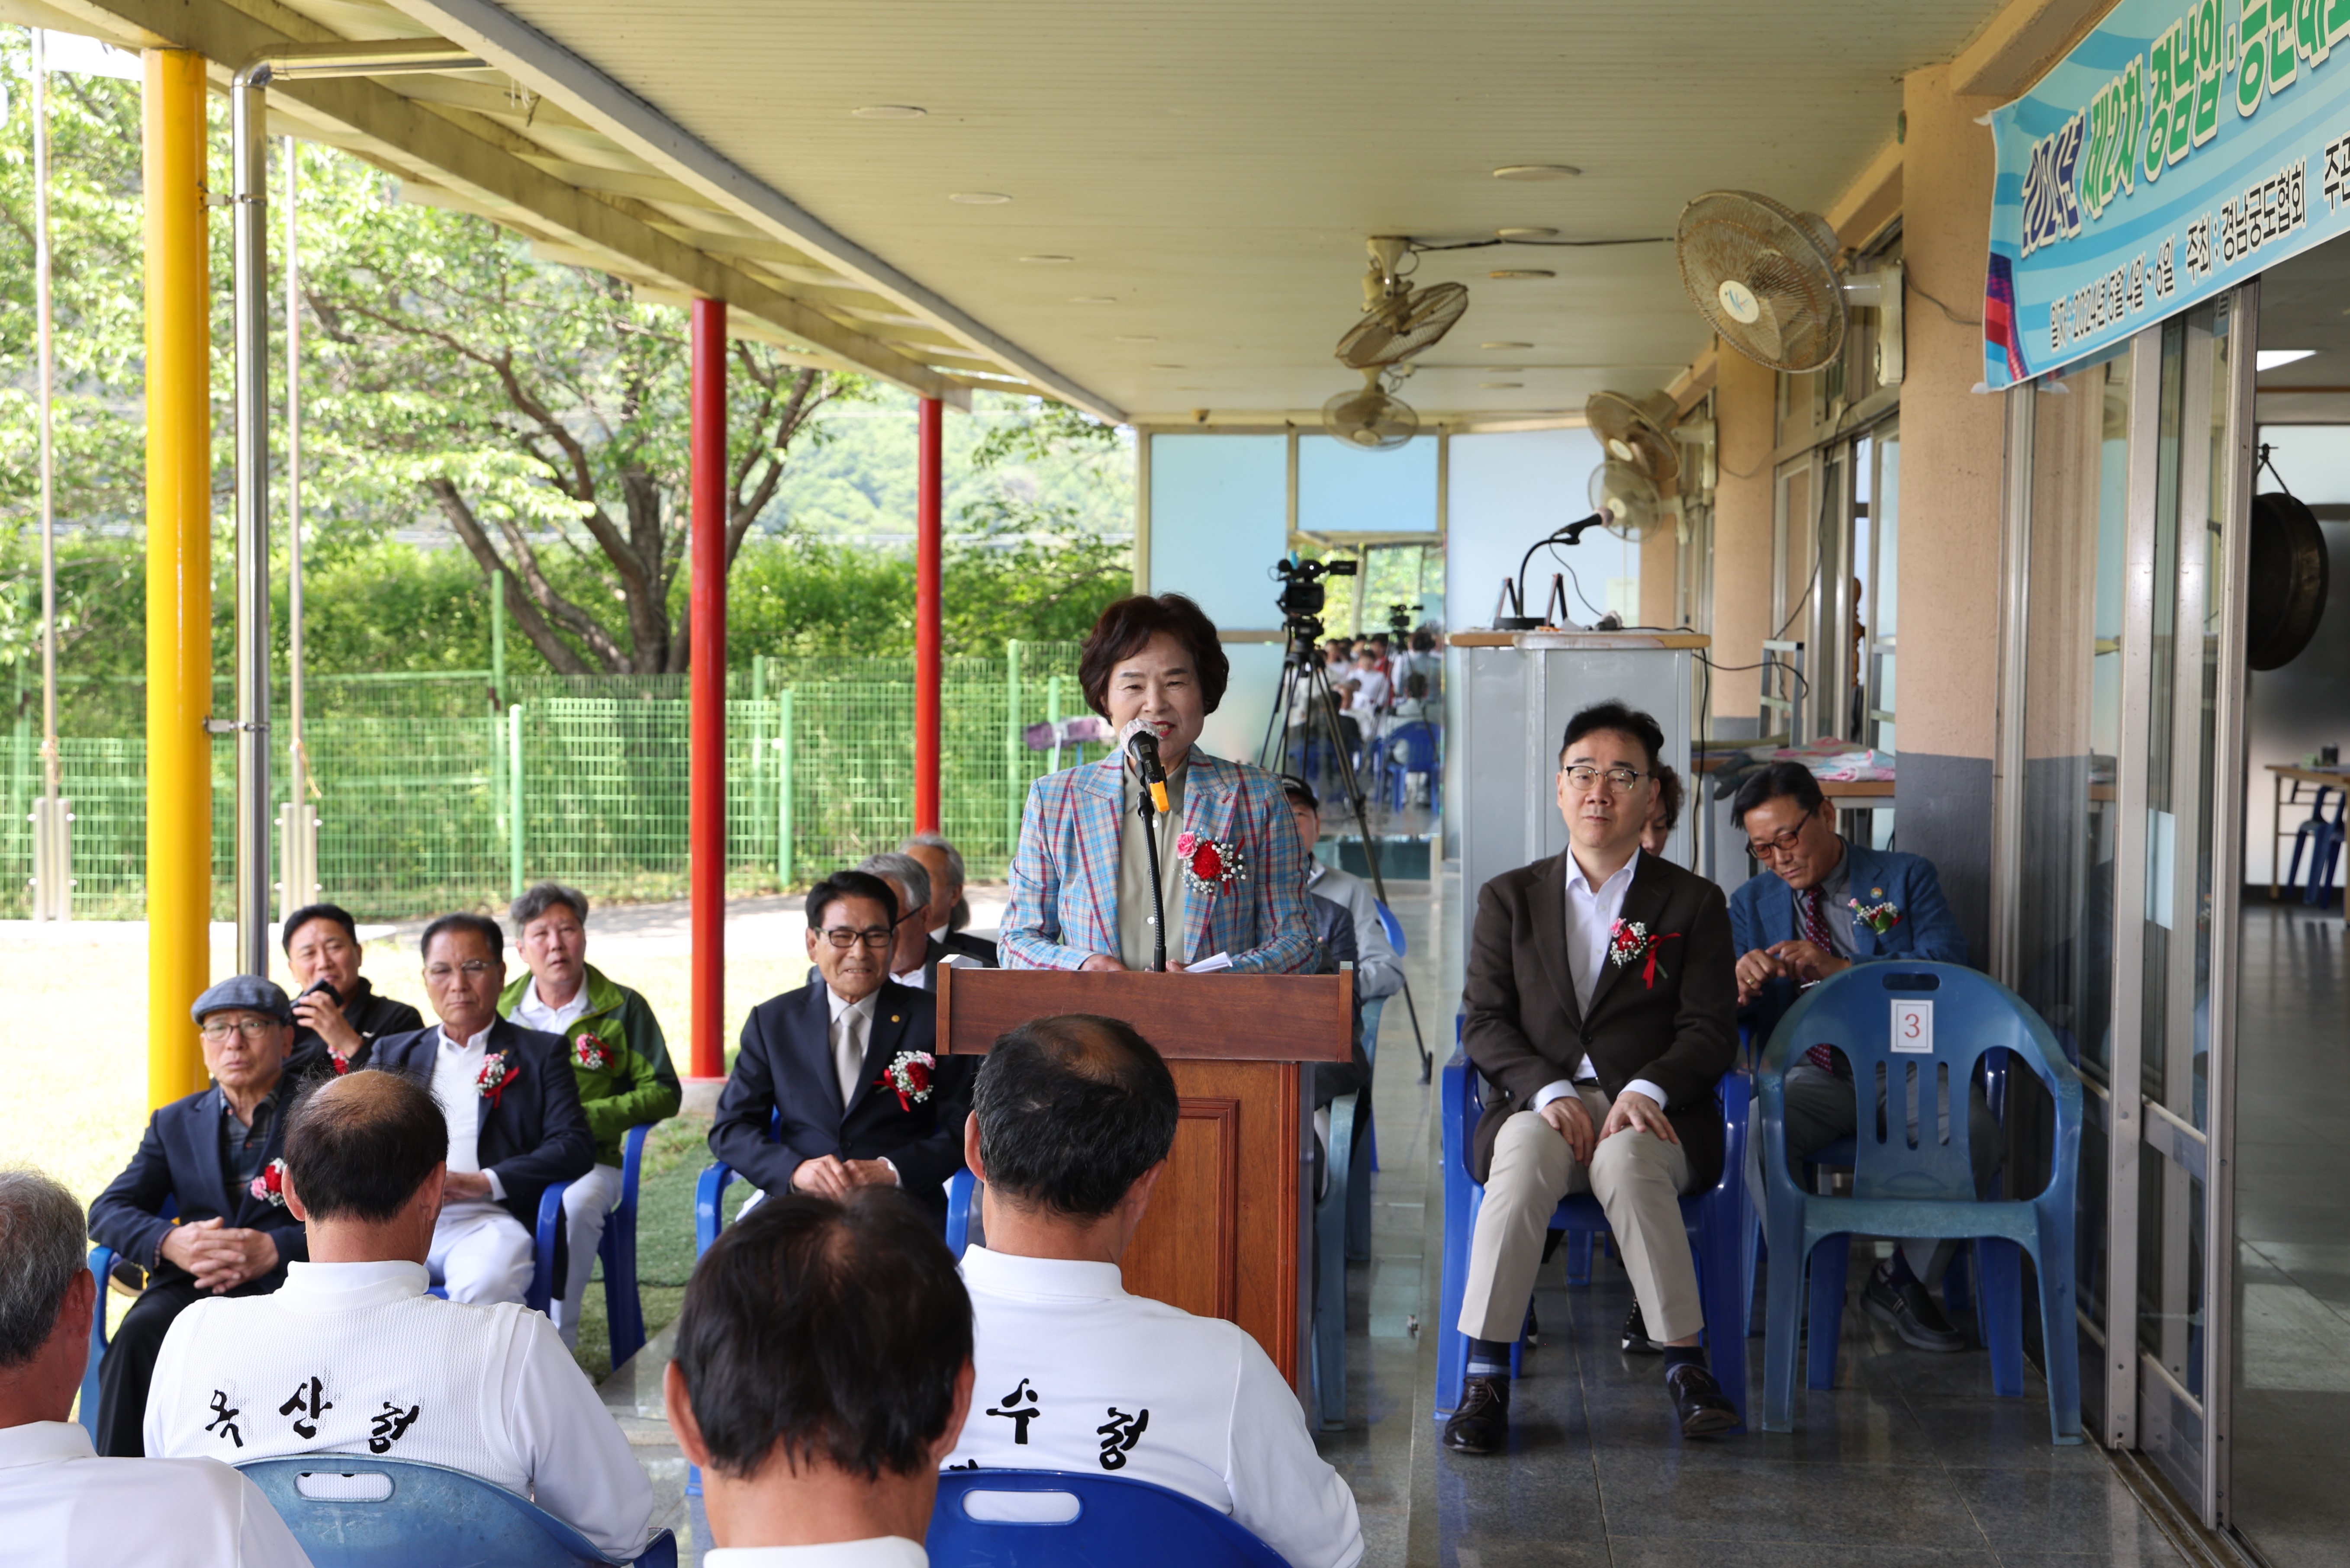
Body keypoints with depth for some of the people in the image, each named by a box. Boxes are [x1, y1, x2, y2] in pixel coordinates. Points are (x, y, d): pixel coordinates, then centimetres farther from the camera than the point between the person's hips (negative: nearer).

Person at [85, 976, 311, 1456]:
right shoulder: (175, 1123, 24)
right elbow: (107, 1212, 14)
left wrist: (275, 1249, -17)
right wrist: (170, 1242, -10)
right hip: (193, 1284, 3)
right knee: (137, 1336, -30)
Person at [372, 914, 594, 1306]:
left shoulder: (542, 1053, 16)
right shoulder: (393, 1052, 26)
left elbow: (576, 1147, 3)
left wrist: (485, 1181, -11)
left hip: (486, 1220, -2)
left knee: (484, 1286, -37)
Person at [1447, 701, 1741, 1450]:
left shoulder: (1693, 902, 12)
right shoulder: (1509, 898, 15)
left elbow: (1711, 1030, 2)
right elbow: (1484, 1022, 5)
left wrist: (1647, 1089, -17)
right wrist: (1549, 1090, -14)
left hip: (1652, 1114, -1)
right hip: (1539, 1103, 1)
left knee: (1625, 1159, -36)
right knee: (1527, 1154, -35)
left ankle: (1685, 1363, -29)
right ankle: (1485, 1376, -34)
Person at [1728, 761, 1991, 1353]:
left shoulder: (1907, 878, 12)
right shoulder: (1751, 903, 19)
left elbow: (1948, 969, -4)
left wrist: (1841, 970, -16)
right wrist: (1738, 988, -15)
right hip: (1813, 1076, 1)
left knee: (1975, 1131, -32)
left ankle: (1903, 1280, -9)